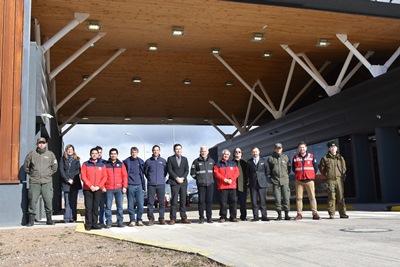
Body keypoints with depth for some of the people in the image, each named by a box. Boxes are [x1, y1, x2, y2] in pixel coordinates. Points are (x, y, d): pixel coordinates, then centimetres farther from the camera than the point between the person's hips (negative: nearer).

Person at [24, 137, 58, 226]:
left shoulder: (50, 154, 7)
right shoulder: (31, 154, 5)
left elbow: (55, 166, 16)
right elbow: (26, 166, 14)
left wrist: (49, 174, 10)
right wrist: (31, 173, 10)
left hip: (47, 182, 0)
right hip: (34, 182, 0)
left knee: (48, 200, -3)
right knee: (32, 200, -1)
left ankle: (49, 219, 8)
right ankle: (31, 220, 8)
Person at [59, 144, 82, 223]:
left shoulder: (76, 159, 10)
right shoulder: (63, 159, 8)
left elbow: (78, 170, 6)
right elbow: (61, 170, 1)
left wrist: (72, 179, -7)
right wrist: (67, 179, -8)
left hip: (75, 183, 1)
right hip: (66, 183, -1)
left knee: (74, 201, 0)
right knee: (67, 202, -3)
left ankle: (73, 218, 2)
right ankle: (66, 219, -1)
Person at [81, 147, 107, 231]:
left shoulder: (102, 164, 10)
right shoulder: (85, 164, 5)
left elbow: (104, 177, 5)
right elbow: (83, 176, -1)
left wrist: (98, 186, -7)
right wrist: (90, 186, -10)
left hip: (98, 189, 2)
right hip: (87, 189, -1)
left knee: (96, 207, 4)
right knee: (88, 207, -3)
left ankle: (94, 224, 10)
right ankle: (88, 224, 2)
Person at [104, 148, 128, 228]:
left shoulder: (121, 164, 9)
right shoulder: (106, 164, 6)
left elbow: (124, 176, 6)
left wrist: (124, 186, -2)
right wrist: (103, 186, -4)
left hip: (119, 188, 1)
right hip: (108, 189, -1)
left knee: (120, 206, 3)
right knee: (108, 206, 1)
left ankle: (120, 222, 10)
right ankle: (108, 222, 8)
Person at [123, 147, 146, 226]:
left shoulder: (141, 162, 9)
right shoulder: (126, 162, 3)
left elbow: (143, 174, 11)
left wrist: (144, 186, 8)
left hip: (139, 185, 2)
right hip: (130, 186, -1)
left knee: (140, 204, -1)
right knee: (130, 204, 2)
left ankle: (139, 220, 10)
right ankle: (132, 220, 11)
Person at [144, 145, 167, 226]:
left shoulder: (163, 161, 8)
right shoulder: (148, 161, 5)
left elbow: (166, 171, 16)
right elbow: (145, 171, 14)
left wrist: (162, 178, 10)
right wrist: (150, 179, 11)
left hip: (161, 184, 1)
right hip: (151, 185, -1)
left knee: (162, 202, 2)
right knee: (150, 202, -1)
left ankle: (161, 218, 10)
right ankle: (151, 219, 6)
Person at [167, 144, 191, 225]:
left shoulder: (185, 159, 15)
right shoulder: (170, 159, 6)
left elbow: (187, 170, 9)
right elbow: (169, 170, -3)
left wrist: (182, 178, -7)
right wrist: (177, 178, -12)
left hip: (183, 182, 3)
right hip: (174, 182, -3)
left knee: (183, 201, 3)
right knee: (174, 201, -6)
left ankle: (183, 218, 8)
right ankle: (173, 219, -2)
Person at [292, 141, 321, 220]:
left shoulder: (311, 156, 5)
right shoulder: (295, 158, 8)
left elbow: (316, 168, 10)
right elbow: (293, 168, 17)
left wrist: (310, 175, 11)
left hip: (309, 180, -1)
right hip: (299, 181, 1)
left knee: (312, 197, -5)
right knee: (299, 197, -1)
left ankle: (315, 214, -3)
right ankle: (299, 214, 3)